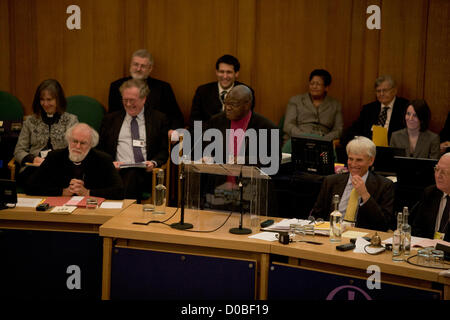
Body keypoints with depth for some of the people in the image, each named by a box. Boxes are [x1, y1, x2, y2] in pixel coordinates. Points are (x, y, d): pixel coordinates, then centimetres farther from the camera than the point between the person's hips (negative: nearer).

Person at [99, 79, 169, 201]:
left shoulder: (159, 119, 14)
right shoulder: (110, 120, 19)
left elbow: (164, 150, 11)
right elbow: (101, 149, 18)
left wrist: (154, 162, -10)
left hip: (145, 172, -1)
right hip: (118, 171, 1)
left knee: (133, 175, -36)